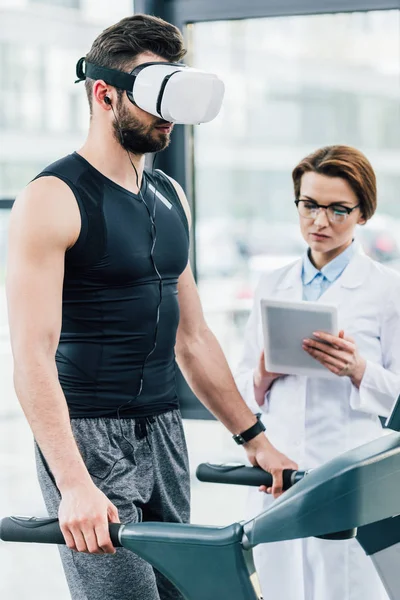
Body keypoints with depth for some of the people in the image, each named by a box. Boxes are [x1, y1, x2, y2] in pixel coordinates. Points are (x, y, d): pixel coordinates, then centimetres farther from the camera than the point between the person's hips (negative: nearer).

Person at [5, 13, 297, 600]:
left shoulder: (170, 198, 13)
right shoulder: (53, 200, -11)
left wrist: (254, 438, 16)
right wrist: (73, 484, -27)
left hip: (164, 433, 7)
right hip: (89, 439, -7)